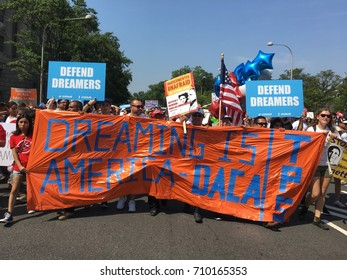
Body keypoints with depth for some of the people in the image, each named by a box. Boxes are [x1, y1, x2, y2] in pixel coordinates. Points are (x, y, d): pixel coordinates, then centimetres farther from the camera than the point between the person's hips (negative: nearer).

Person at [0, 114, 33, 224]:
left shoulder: (33, 135, 1)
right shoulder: (14, 136, 3)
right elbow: (14, 153, -1)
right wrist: (20, 166, -9)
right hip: (19, 167, 1)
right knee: (14, 190, -2)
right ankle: (9, 214, -2)